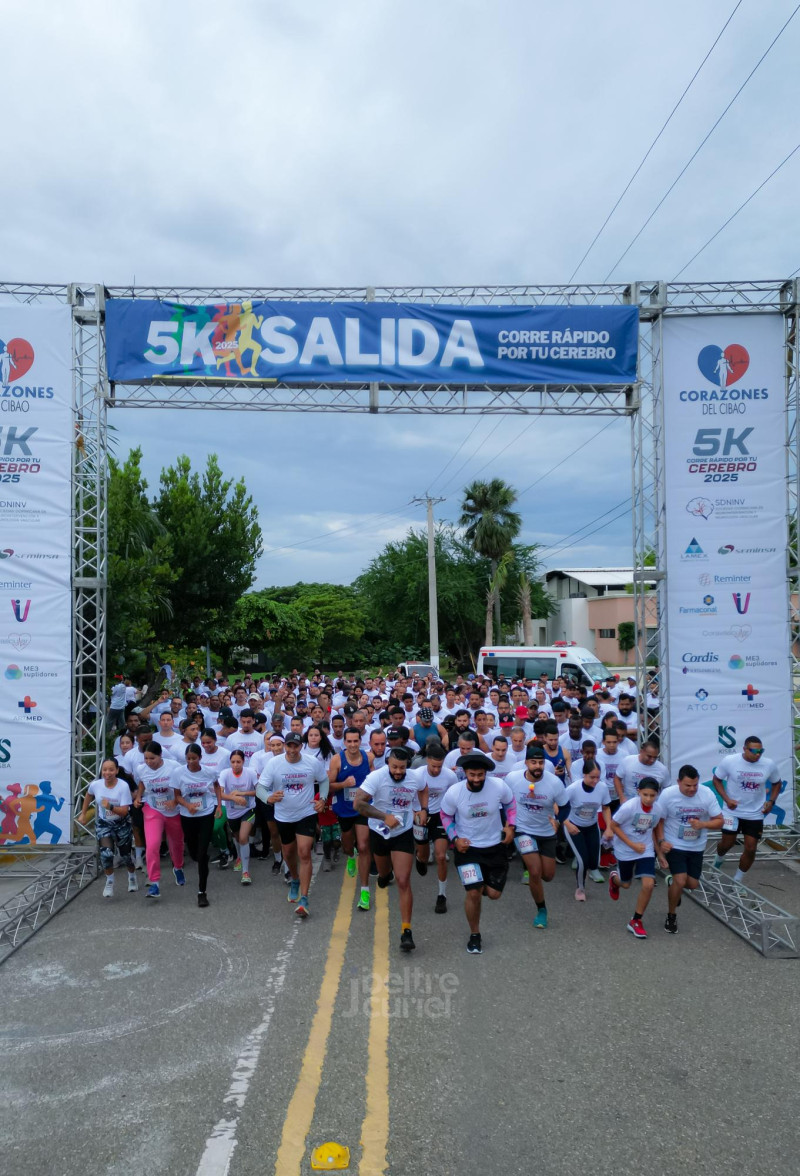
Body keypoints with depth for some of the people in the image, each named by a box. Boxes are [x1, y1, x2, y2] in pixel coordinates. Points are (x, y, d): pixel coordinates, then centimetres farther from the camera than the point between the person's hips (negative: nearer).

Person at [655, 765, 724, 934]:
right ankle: (671, 916, 10)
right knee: (680, 881, -15)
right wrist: (661, 841, -21)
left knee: (693, 884, 10)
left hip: (696, 847, 3)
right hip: (674, 845, -3)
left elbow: (719, 821, -10)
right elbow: (659, 820, -8)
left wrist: (702, 824, -28)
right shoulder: (668, 794, -20)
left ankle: (674, 883, 47)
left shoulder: (707, 793, -17)